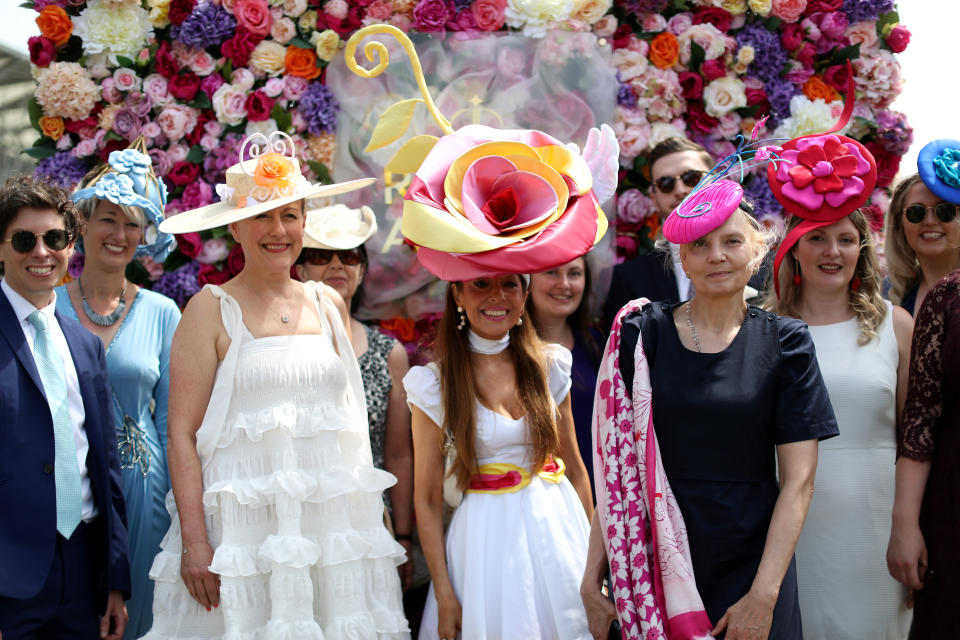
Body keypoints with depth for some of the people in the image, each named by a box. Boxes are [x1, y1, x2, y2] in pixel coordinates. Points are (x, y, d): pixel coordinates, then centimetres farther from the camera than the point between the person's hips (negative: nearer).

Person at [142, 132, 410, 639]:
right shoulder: (211, 310, 0)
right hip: (244, 524, -4)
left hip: (333, 517, 4)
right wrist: (194, 541, -14)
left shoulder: (329, 305, 13)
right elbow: (182, 433, -5)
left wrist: (371, 514, 12)